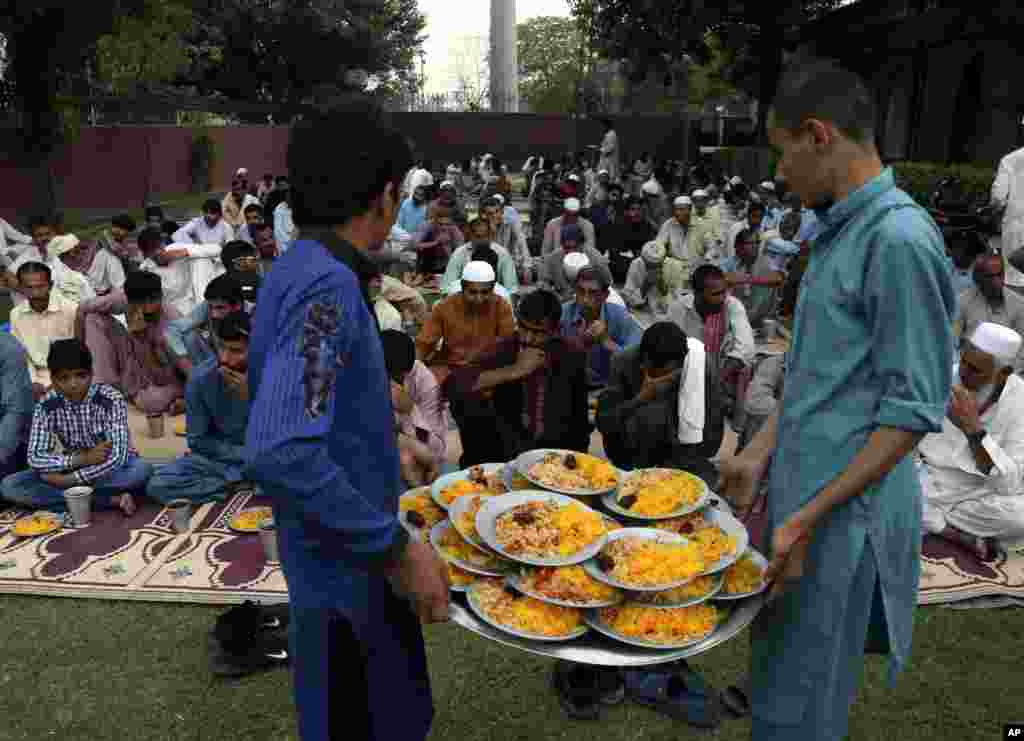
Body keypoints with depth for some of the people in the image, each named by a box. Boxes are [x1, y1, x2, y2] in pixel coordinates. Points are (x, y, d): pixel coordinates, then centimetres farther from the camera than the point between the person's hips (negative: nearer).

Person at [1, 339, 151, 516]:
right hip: (72, 467, 5)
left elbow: (117, 456, -26)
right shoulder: (47, 405, -10)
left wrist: (69, 480, -28)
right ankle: (111, 499, -24)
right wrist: (82, 458, -27)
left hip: (111, 469, -5)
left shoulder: (111, 399, -20)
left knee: (141, 469, -35)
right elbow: (35, 458, -14)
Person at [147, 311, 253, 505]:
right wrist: (244, 453, -14)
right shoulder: (200, 378, -15)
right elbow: (198, 440, -6)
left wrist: (250, 398, -29)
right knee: (158, 485, -22)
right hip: (217, 457, 2)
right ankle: (243, 485, -15)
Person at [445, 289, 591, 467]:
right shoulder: (505, 350, -7)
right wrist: (514, 371, -26)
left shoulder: (571, 356, -5)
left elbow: (580, 419, 6)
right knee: (472, 405, -20)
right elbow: (452, 384, -23)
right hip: (508, 449, 2)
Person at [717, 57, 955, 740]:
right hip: (804, 491, 8)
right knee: (774, 678, 22)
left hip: (841, 513, -8)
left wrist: (808, 517, -19)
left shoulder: (899, 237, -18)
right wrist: (761, 454, 12)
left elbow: (914, 408, -19)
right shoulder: (840, 231, 10)